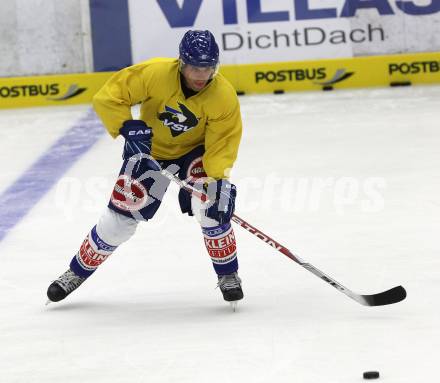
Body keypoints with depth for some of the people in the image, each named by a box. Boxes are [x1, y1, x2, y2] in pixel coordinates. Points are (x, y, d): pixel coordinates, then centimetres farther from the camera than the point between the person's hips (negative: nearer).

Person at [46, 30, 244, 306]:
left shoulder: (225, 97, -27)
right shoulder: (155, 73, -30)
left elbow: (222, 145, -25)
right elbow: (108, 97, -25)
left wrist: (218, 180, -40)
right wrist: (128, 127, -38)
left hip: (196, 151, 0)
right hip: (149, 149, 0)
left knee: (211, 208, -23)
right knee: (121, 213, -2)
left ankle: (228, 274, -1)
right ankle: (78, 272, 18)